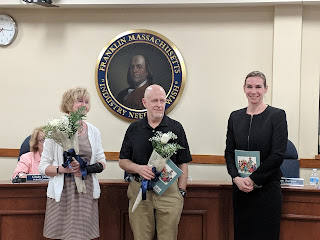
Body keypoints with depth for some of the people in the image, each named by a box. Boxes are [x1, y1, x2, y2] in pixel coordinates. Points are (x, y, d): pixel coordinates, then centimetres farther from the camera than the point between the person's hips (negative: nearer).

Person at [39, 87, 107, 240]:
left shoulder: (93, 131, 11)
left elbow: (102, 161, 15)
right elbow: (43, 167, 1)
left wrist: (87, 168, -5)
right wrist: (63, 169, -17)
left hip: (86, 192, 3)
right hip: (62, 193, -2)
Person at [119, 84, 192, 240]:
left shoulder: (176, 128, 5)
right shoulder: (134, 129, 9)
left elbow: (183, 164, 5)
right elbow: (123, 161, 11)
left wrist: (181, 191, -2)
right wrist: (138, 168, -9)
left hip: (169, 191, -1)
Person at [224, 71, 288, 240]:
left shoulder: (277, 115, -4)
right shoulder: (235, 117, 9)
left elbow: (278, 154, -10)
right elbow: (229, 152, 8)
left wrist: (253, 179, -12)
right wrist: (236, 178, -9)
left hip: (267, 188, -4)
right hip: (240, 188, 4)